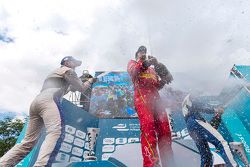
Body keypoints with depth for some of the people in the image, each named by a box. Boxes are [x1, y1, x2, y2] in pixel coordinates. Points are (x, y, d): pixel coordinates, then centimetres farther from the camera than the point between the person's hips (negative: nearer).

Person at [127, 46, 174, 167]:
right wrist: (146, 63, -15)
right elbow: (133, 71, -2)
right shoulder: (132, 63, 24)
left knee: (164, 128, -9)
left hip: (155, 97, 6)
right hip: (141, 96, -5)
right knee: (148, 125, -26)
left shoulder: (152, 69, 38)